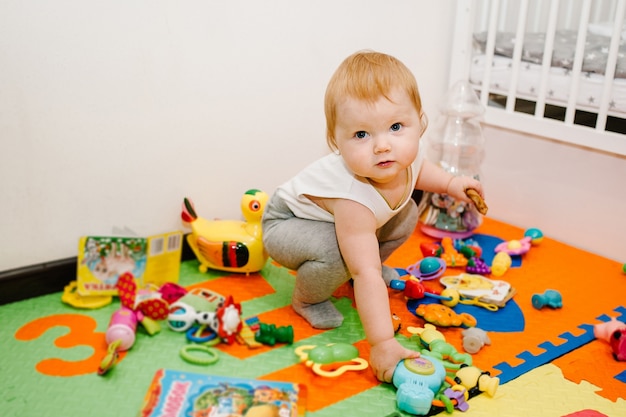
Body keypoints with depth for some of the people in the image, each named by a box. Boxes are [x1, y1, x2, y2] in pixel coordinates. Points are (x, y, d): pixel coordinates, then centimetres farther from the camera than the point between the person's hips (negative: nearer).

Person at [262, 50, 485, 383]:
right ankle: (308, 299, -3)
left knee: (405, 215, 1)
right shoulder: (355, 199, -44)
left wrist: (450, 182, -4)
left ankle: (372, 265, 23)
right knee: (335, 253, -35)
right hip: (286, 224, -7)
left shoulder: (402, 155, -21)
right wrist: (382, 343, -42)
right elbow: (365, 276, -43)